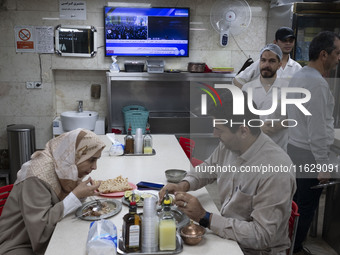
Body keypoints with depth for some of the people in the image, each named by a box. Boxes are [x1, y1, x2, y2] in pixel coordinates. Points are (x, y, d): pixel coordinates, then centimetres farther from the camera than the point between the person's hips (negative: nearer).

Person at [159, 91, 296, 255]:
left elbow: (261, 235, -25)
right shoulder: (227, 145, -6)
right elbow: (208, 167, 15)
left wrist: (205, 218, -26)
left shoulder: (276, 171, -28)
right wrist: (184, 185, -4)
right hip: (225, 233, 7)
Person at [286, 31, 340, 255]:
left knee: (296, 204, 19)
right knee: (306, 209, 5)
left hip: (295, 148, 9)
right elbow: (317, 130, -23)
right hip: (309, 155, -9)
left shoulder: (299, 76, 9)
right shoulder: (317, 83, -21)